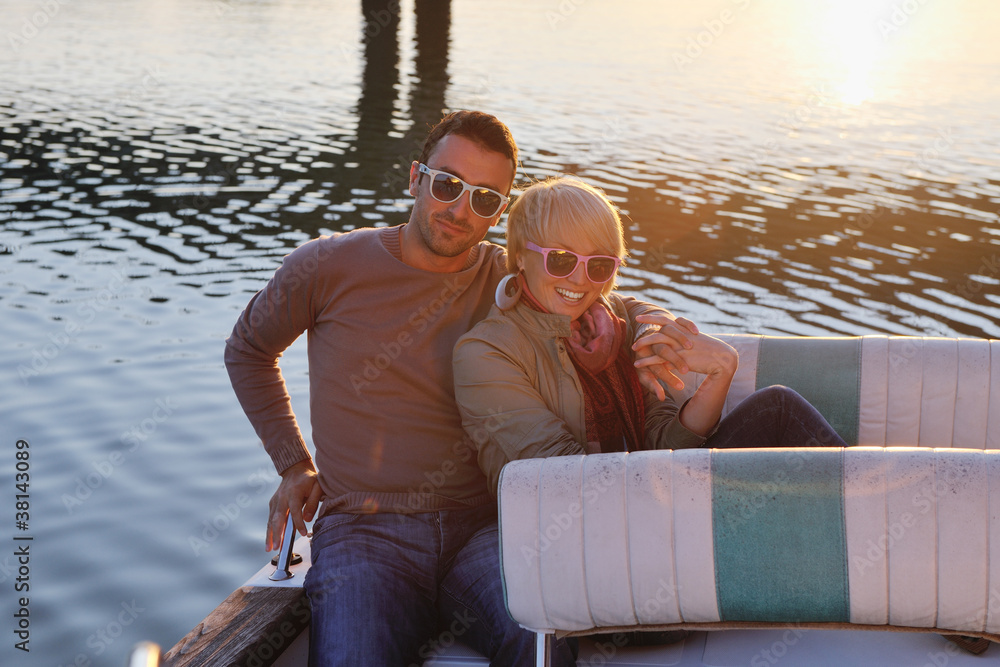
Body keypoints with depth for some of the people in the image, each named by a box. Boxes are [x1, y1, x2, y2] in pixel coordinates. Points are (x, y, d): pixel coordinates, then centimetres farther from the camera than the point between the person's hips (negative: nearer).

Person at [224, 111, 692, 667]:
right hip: (364, 533, -2)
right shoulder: (329, 266, 5)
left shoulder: (509, 281, 8)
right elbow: (248, 350, 22)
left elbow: (613, 304, 22)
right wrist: (293, 463, 16)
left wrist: (652, 328, -4)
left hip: (479, 527, 2)